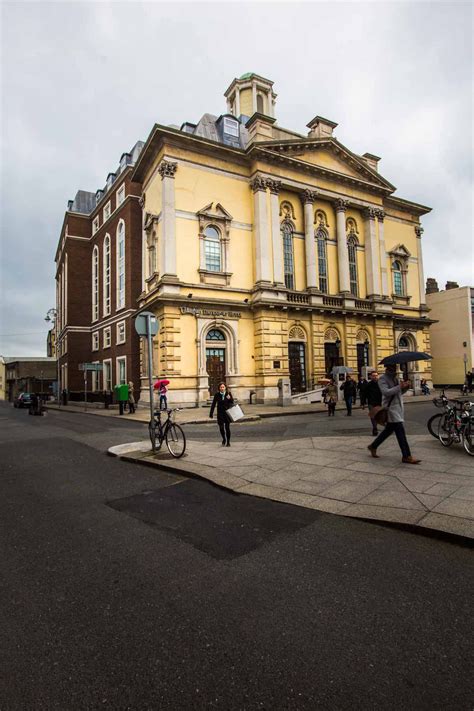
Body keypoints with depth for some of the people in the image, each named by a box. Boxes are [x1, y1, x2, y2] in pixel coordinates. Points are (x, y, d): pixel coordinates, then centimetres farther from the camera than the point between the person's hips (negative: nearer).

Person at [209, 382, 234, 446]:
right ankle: (224, 439, 23)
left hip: (227, 412, 0)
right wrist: (211, 413, -1)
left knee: (227, 427, 2)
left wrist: (230, 399, -18)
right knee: (221, 427, -4)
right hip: (220, 413, 0)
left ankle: (228, 442, 16)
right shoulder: (217, 395, -2)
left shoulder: (229, 393, -2)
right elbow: (213, 404, 1)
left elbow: (232, 403, 3)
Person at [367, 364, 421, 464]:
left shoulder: (395, 378, 16)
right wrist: (400, 386, -26)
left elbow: (399, 392, 19)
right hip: (391, 407, -9)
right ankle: (406, 456, -4)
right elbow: (386, 392, -23)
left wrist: (405, 387, 0)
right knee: (400, 431, -9)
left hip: (398, 406, 9)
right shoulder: (382, 379, -10)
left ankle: (373, 446, 29)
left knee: (389, 429, 15)